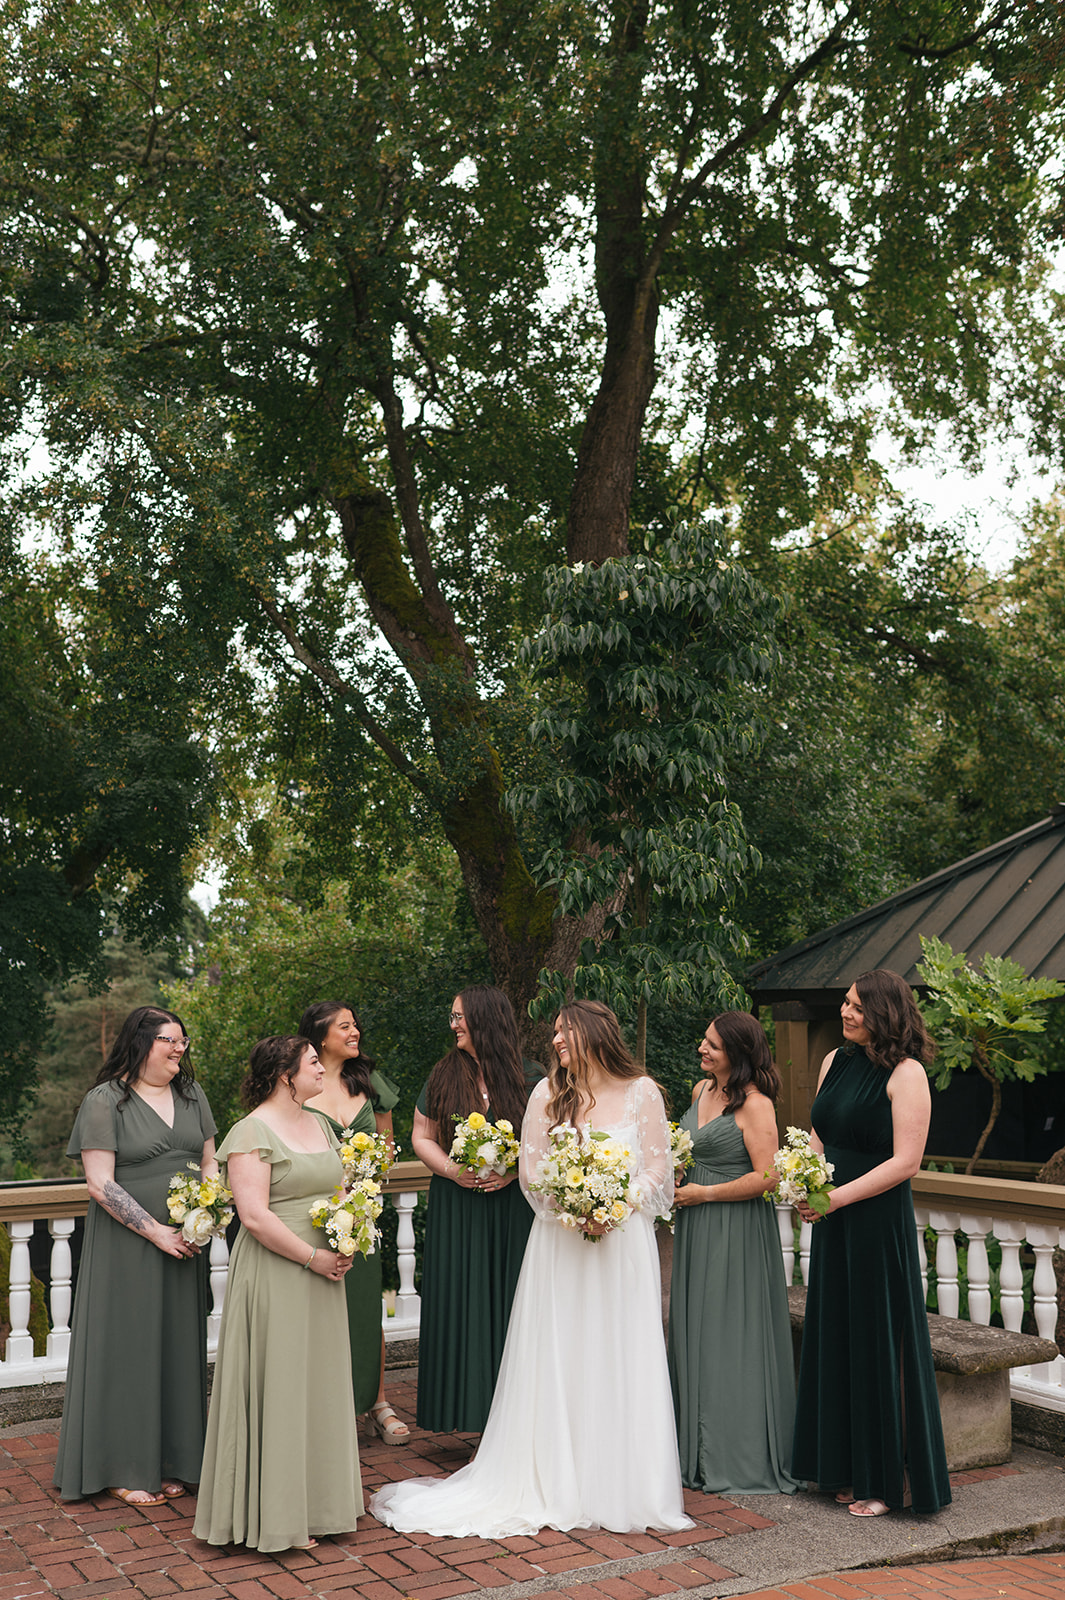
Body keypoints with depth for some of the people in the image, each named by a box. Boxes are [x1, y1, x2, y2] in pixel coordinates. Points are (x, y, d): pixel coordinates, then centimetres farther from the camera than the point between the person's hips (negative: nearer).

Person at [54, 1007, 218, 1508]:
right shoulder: (105, 1101, -10)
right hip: (126, 1246, -5)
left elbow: (209, 1162, 14)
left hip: (183, 1242, 5)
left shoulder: (191, 1094, 8)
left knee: (177, 1345, 10)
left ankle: (169, 1461, 22)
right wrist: (156, 1231, -16)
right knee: (128, 1345, 2)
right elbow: (100, 1184, -14)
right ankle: (123, 1470, 14)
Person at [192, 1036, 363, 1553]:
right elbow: (255, 1216, -20)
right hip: (274, 1275, -8)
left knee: (318, 1385, 13)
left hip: (322, 1278, 8)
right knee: (277, 1387, -1)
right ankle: (275, 1514, 9)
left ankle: (314, 1500, 25)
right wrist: (314, 1258, -17)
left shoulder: (320, 1126, 13)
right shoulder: (252, 1132, -13)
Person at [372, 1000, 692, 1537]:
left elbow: (658, 1170, 0)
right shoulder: (548, 1094, 4)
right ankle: (560, 1484, 14)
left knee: (620, 1362, 3)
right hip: (559, 1245, 1)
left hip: (623, 1243, -1)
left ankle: (621, 1487, 15)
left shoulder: (642, 1092, 0)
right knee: (558, 1363, 4)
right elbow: (531, 1169, 3)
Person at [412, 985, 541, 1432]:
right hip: (455, 1209, 2)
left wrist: (515, 1170, -14)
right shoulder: (443, 1076, 7)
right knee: (460, 1304, 1)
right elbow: (422, 1137, 10)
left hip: (514, 1208, -1)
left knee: (509, 1304, -1)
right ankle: (465, 1411, 10)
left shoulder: (531, 1079, 1)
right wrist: (450, 1169, -7)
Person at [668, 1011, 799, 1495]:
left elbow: (767, 1177, -21)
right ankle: (699, 1452, 24)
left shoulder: (754, 1104, -15)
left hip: (736, 1234, -8)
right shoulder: (701, 1091, 10)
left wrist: (703, 1194, -14)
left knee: (732, 1341, 0)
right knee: (696, 1337, 13)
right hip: (696, 1232, 8)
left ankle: (739, 1463, 11)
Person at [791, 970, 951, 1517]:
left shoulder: (905, 1073, -13)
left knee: (880, 1341, 2)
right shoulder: (835, 1062, 9)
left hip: (879, 1221, -7)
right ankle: (850, 1469, 25)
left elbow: (905, 1162, -17)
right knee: (836, 1339, 12)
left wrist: (836, 1198, -18)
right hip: (833, 1223, 7)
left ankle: (890, 1479, 15)